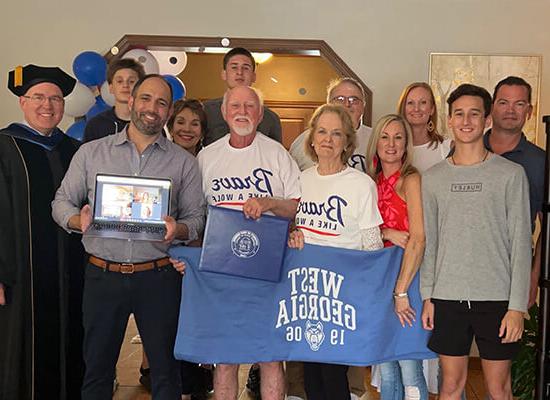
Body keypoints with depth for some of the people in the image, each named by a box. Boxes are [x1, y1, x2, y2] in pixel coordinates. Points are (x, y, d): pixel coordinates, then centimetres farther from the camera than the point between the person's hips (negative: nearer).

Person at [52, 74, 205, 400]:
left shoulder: (184, 162, 5)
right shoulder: (91, 153, 7)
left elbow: (197, 217, 4)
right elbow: (62, 201, 9)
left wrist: (177, 229, -17)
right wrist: (79, 220, -12)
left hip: (159, 277, -1)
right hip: (103, 275, 1)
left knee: (166, 370, 9)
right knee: (97, 368, 13)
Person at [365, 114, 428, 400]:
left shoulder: (411, 180, -9)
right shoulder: (372, 181, 11)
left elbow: (418, 239, -17)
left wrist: (401, 291, -18)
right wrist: (386, 233, -10)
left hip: (407, 277, -6)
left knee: (409, 369, -2)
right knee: (385, 368, 14)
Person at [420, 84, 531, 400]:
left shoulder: (511, 174, -2)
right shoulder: (433, 177, 8)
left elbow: (521, 244, -4)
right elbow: (429, 242, 10)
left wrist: (517, 306, -9)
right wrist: (428, 297, 5)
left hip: (496, 298, -2)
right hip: (447, 298, 2)